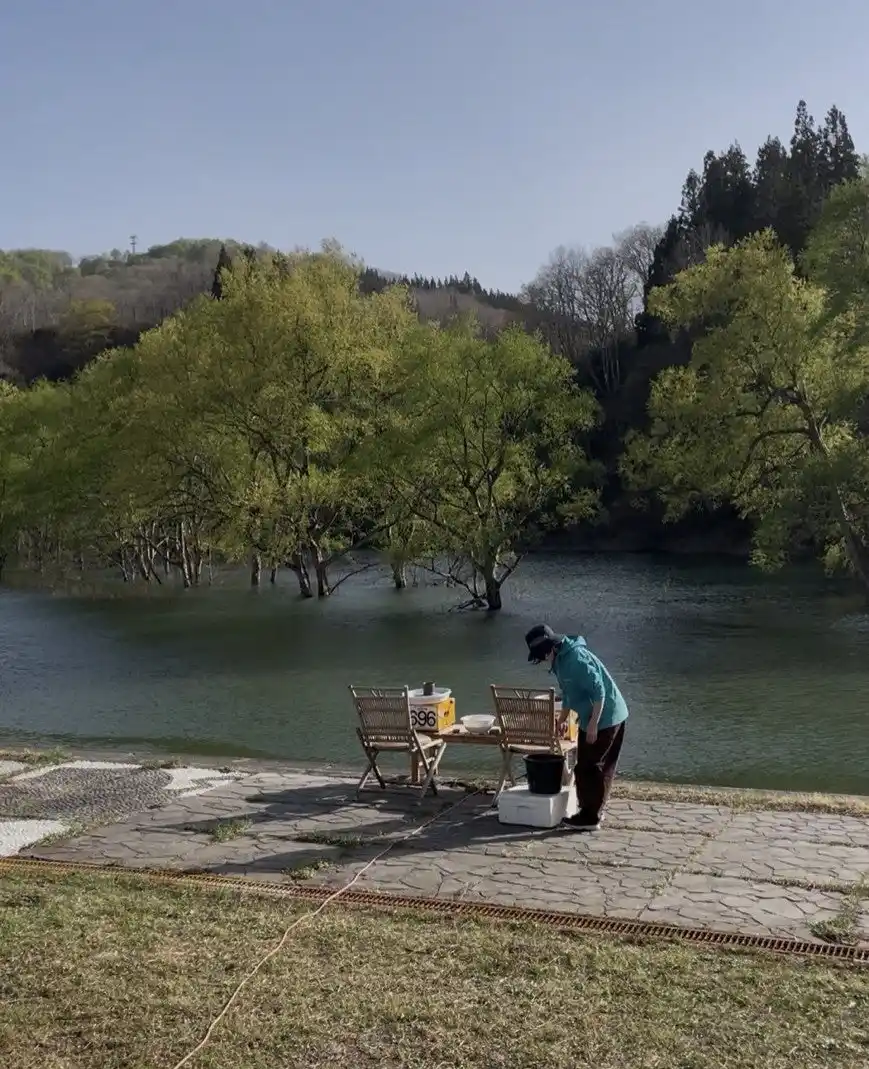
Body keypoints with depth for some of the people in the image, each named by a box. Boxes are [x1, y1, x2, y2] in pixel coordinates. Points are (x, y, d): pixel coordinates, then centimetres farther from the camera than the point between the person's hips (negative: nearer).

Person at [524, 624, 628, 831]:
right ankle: (595, 809, 27)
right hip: (594, 719, 10)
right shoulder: (560, 660, 8)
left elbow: (598, 691, -25)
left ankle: (590, 817, 4)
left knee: (587, 767, -3)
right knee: (601, 766, 17)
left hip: (605, 718, -10)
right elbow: (568, 693, 22)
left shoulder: (576, 659, -24)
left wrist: (593, 725, -23)